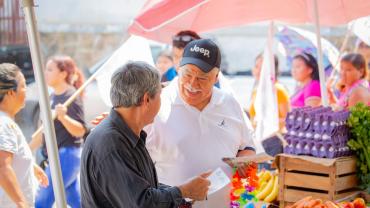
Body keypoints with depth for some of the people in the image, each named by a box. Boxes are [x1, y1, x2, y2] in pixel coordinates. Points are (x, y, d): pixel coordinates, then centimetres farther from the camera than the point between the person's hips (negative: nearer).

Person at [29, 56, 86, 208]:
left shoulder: (71, 96, -13)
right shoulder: (53, 96, 12)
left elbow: (80, 131, -19)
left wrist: (63, 117, -35)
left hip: (67, 155, -9)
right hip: (57, 156, 9)